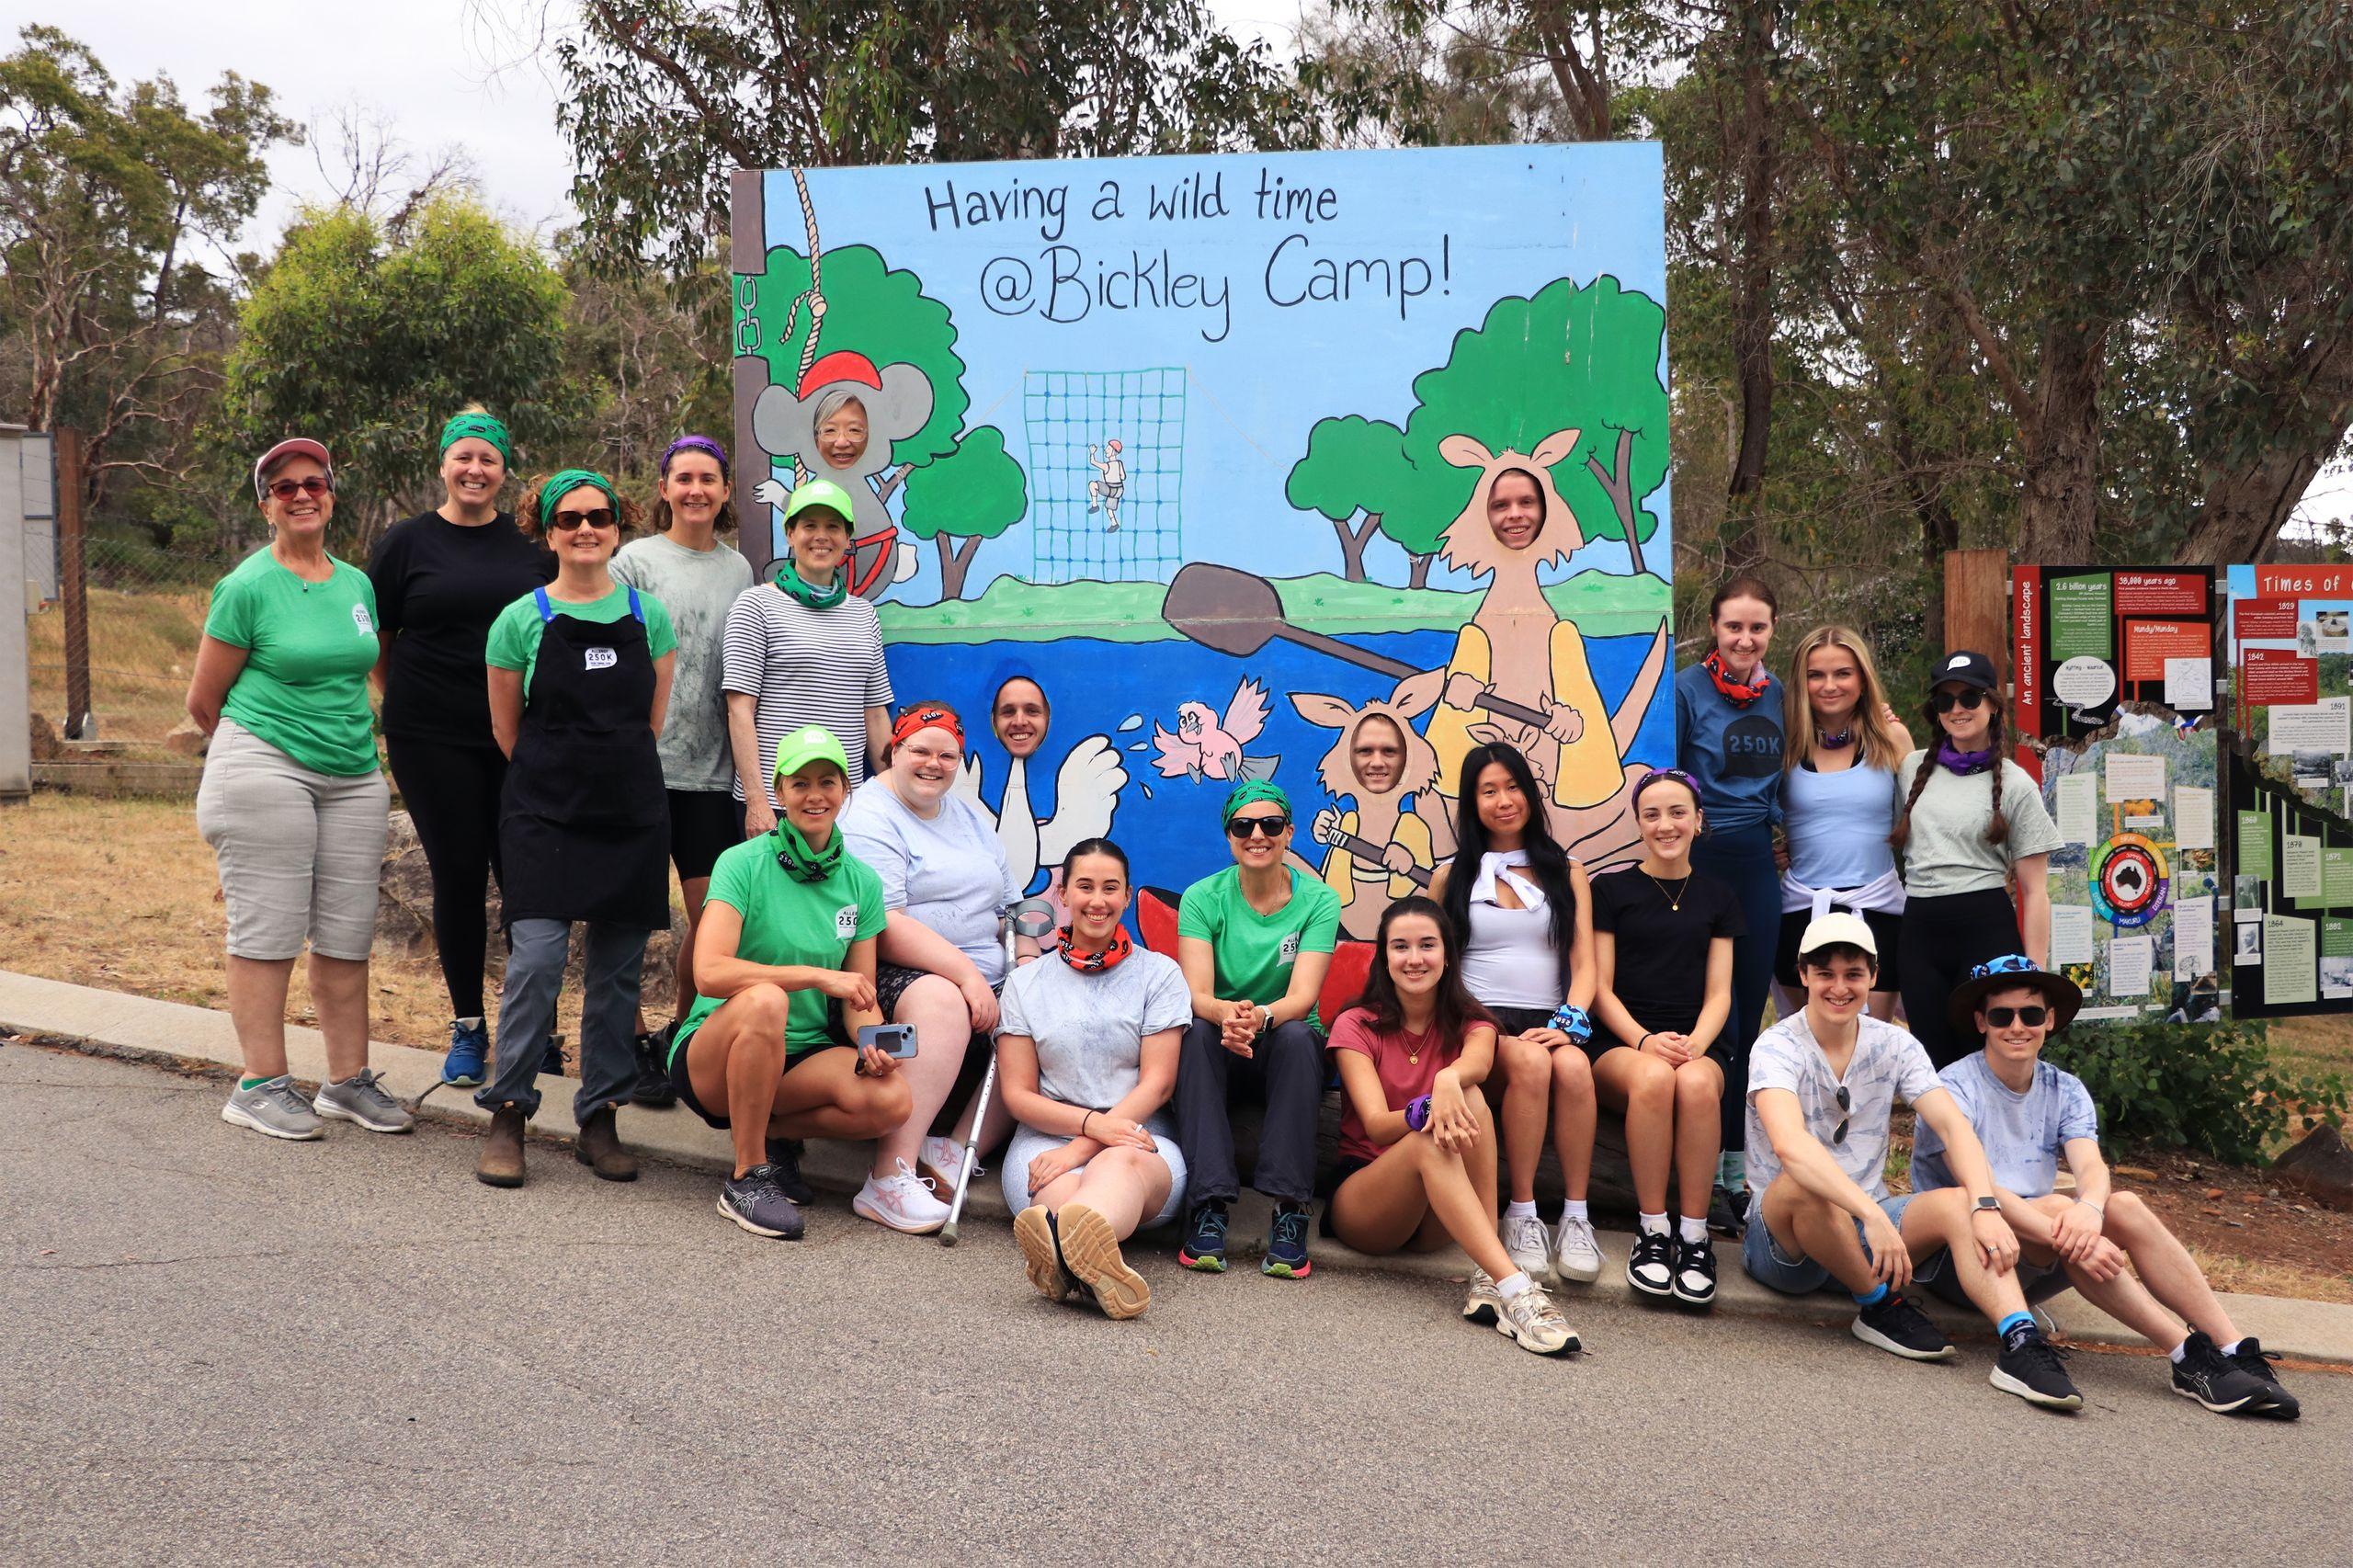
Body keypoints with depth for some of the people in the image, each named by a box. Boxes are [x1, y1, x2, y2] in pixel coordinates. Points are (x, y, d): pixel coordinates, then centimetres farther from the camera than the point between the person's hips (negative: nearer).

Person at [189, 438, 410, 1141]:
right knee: (267, 932, -3)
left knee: (347, 936, 6)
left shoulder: (357, 584, 13)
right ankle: (260, 1085, 4)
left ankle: (348, 1080, 14)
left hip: (353, 779, 6)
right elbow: (204, 700, 2)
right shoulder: (248, 586, -4)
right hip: (264, 770, -5)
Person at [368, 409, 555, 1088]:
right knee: (458, 874, 3)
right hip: (433, 738, -1)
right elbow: (377, 639, 8)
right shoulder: (407, 541, 4)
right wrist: (392, 703, 2)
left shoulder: (531, 544, 8)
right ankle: (467, 1026, 17)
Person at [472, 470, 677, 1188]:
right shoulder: (522, 619, 0)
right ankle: (507, 1115, 0)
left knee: (617, 969, 5)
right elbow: (506, 727, 8)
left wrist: (617, 773, 13)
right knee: (536, 958, -13)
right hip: (546, 813, -3)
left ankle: (600, 1118, 15)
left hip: (631, 812, 3)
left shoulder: (648, 615, 7)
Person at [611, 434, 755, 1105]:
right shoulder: (636, 560, 2)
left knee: (715, 912, 3)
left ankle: (681, 1037, 21)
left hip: (712, 766, 3)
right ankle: (634, 1045, 12)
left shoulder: (738, 569, 13)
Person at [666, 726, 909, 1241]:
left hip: (802, 1061, 4)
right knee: (765, 999, -38)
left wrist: (872, 1044, -17)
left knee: (893, 1098, -26)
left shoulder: (862, 882, 3)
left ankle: (768, 1129, 2)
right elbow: (709, 973, -25)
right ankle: (746, 1177, -21)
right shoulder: (743, 864, -11)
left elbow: (858, 999, 5)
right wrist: (818, 975, -28)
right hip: (714, 1055, -4)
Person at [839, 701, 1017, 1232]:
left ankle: (958, 1150, -17)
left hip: (985, 983, 8)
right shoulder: (870, 819, -5)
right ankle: (890, 1179, -38)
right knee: (941, 1000, -38)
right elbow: (884, 928, -17)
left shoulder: (970, 817, 21)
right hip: (896, 978, -8)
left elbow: (1008, 910, 23)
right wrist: (966, 974, -23)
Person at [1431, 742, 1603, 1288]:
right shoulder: (1452, 876, 17)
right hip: (1479, 1021, -1)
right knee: (1531, 1061, -35)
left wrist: (1569, 1022, -10)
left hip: (1548, 1023, 1)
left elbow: (1584, 965, 8)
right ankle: (1522, 1214, -28)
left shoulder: (1567, 873, 18)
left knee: (1572, 1065, -34)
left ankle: (1577, 1216, -28)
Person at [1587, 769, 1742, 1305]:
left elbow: (1718, 994, 11)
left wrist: (1694, 1044, -12)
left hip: (1696, 1046, 2)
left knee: (1696, 1083, -36)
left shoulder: (1717, 898, 17)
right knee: (1653, 1077, -38)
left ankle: (1693, 1236, -28)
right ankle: (1652, 1231, -28)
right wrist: (1645, 1041, -15)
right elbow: (1601, 989, 4)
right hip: (1619, 1046, -1)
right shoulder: (1610, 889, 10)